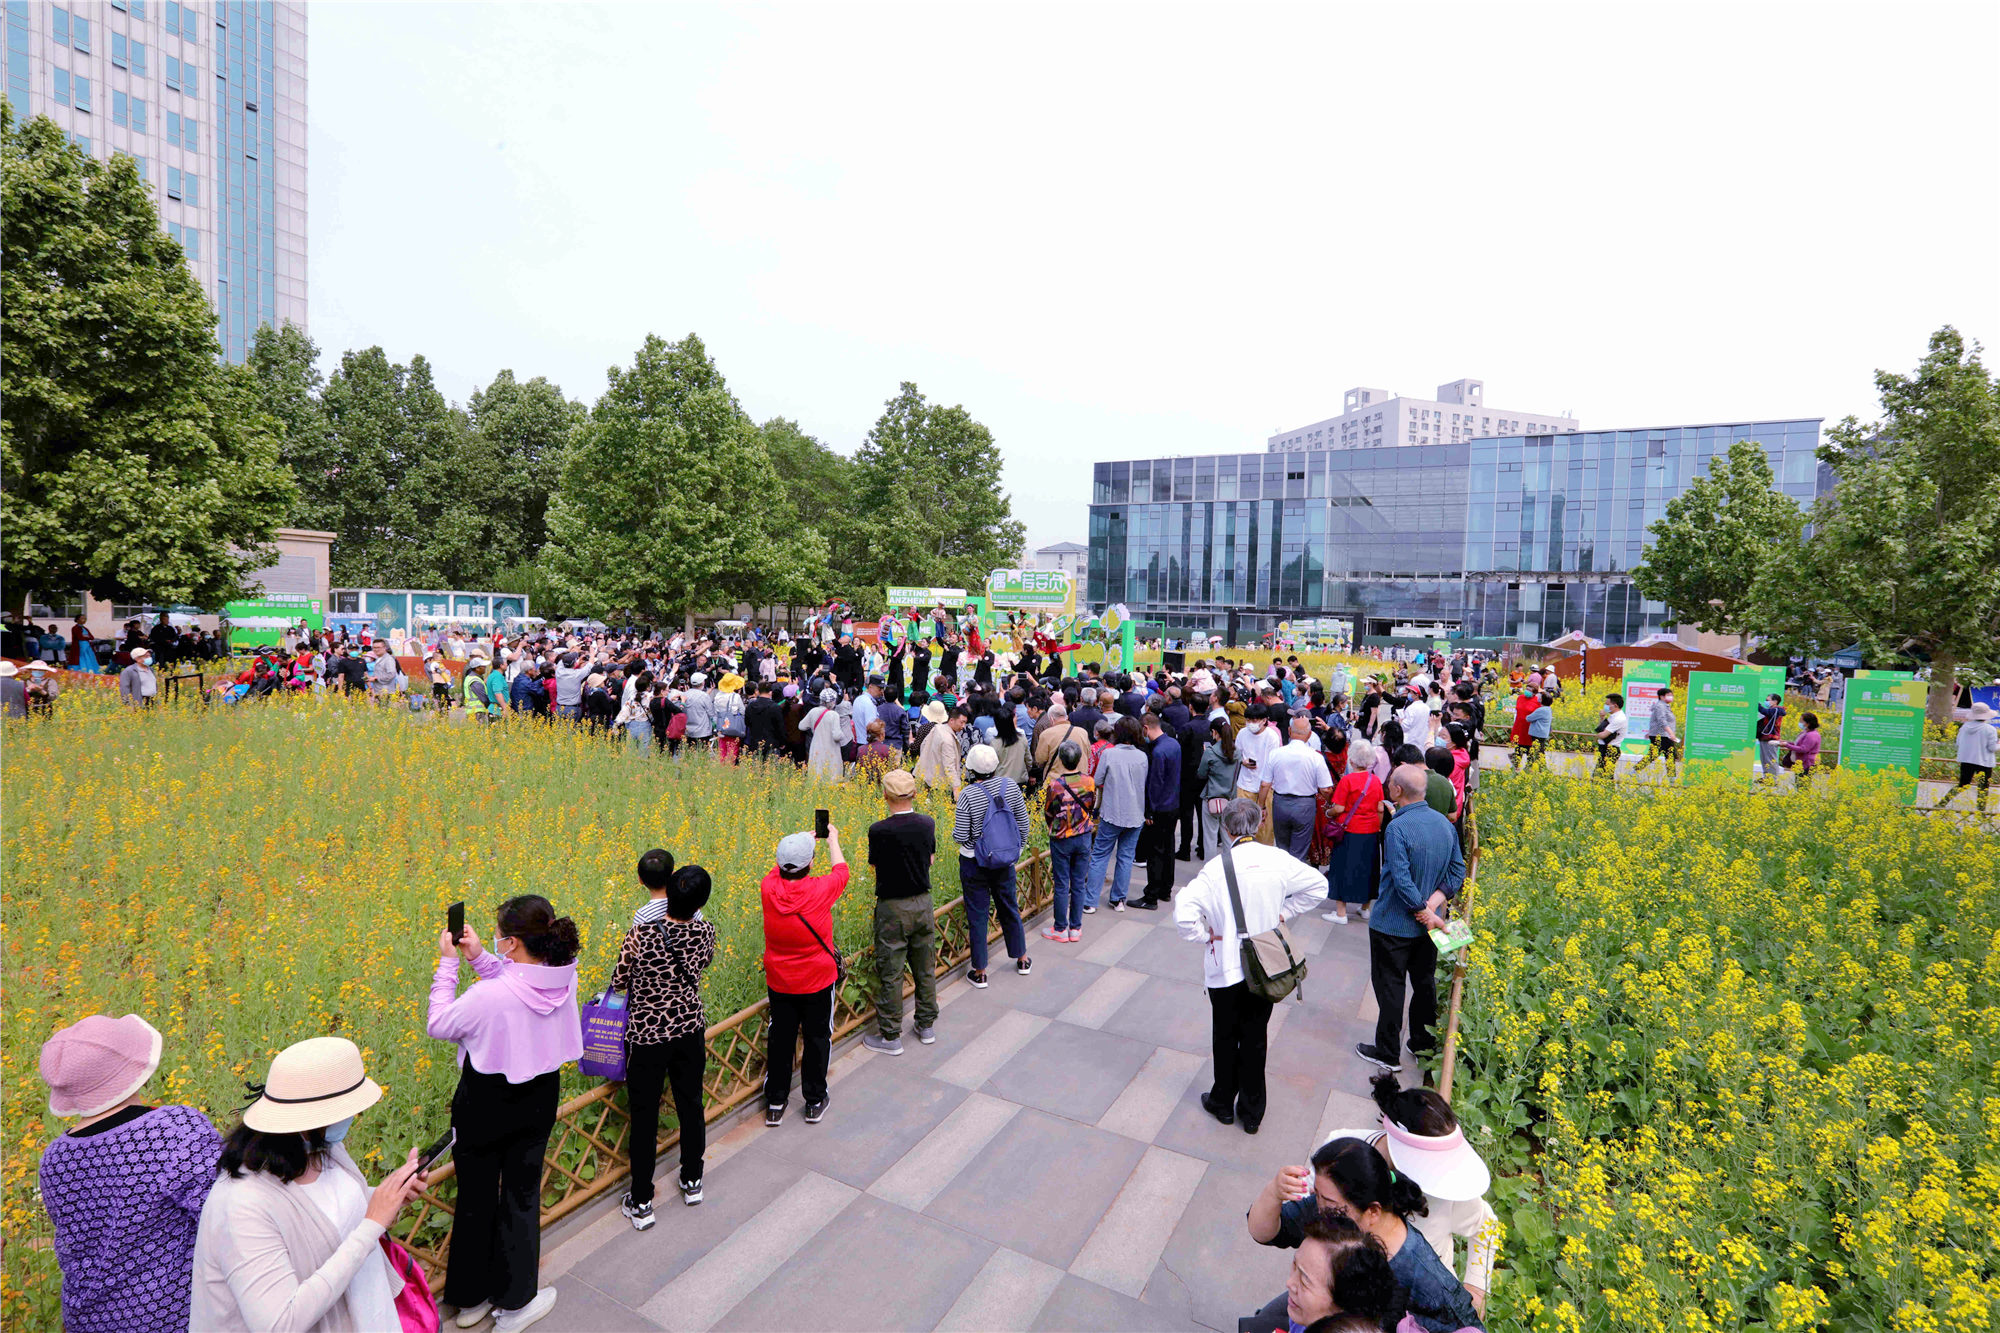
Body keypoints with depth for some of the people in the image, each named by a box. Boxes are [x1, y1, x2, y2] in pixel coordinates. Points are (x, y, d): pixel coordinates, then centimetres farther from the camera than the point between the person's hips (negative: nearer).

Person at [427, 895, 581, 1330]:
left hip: (486, 1106, -4)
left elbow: (438, 1026, -13)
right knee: (523, 1193, 21)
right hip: (540, 1099, 4)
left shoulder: (489, 996, -33)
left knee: (477, 1197, 19)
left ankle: (469, 1298, 41)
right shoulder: (565, 978, -18)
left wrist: (447, 963, -8)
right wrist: (479, 957, -6)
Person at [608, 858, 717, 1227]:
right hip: (691, 1031, 3)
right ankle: (692, 1182, 40)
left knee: (645, 1118, 14)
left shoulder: (641, 934, -27)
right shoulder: (705, 931, -16)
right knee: (691, 1105, 22)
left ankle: (641, 1204, 28)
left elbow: (618, 982, -11)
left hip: (647, 1036, -3)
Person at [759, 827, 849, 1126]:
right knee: (817, 1037, 16)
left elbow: (780, 867, 8)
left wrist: (805, 840, 20)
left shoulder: (769, 888, -17)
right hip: (818, 981, -3)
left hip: (778, 982, 3)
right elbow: (840, 870, -1)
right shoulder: (821, 891, -24)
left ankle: (775, 1104, 30)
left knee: (780, 1038, 18)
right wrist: (832, 839, 14)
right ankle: (815, 1101, 29)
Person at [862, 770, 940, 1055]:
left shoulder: (878, 831, -21)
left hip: (892, 908, -4)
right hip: (923, 903, 5)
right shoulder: (928, 824, -8)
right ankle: (926, 1025, 32)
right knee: (925, 968, 18)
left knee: (890, 973, 8)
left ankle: (890, 1036, 19)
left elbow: (875, 866, -6)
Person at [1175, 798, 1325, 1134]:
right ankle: (1252, 1112, 30)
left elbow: (1184, 912, -29)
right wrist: (1283, 912, 5)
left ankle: (1223, 1103, 35)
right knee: (1255, 1037, 17)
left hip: (1226, 967, -3)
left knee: (1226, 1037, 17)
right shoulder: (1278, 859, -11)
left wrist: (1206, 935, -12)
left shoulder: (1217, 867, -21)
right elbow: (1318, 886, 1)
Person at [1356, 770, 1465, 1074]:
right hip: (1425, 924, 7)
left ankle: (1388, 1054, 19)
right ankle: (1423, 1043, 36)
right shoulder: (1445, 823, -2)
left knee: (1390, 988, 7)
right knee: (1424, 982, 21)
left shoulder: (1398, 827, -25)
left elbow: (1402, 880, -27)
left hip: (1394, 926, -7)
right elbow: (1458, 872, 1)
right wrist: (1432, 904, -7)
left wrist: (1425, 912, -17)